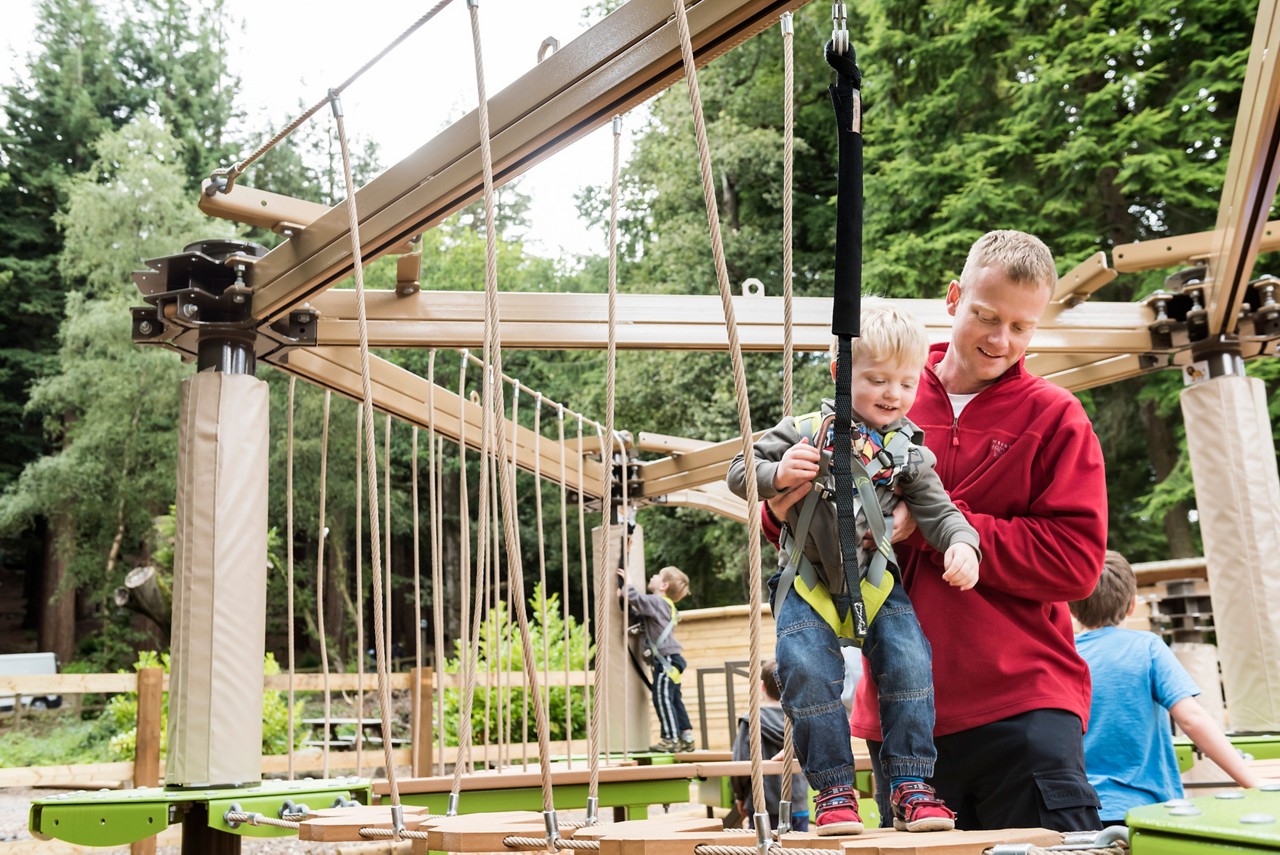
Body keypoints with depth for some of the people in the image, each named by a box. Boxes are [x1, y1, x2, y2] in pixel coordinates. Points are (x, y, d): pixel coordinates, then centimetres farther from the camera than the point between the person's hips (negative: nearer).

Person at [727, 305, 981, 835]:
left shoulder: (908, 453, 4)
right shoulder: (805, 430, -2)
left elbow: (938, 511, 2)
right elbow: (740, 471, 2)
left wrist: (961, 544, -20)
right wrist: (777, 476, -20)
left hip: (874, 579, 2)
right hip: (807, 580, -2)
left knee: (909, 661, -14)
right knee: (808, 670, -17)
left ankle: (910, 788, -2)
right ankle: (833, 791, -2)